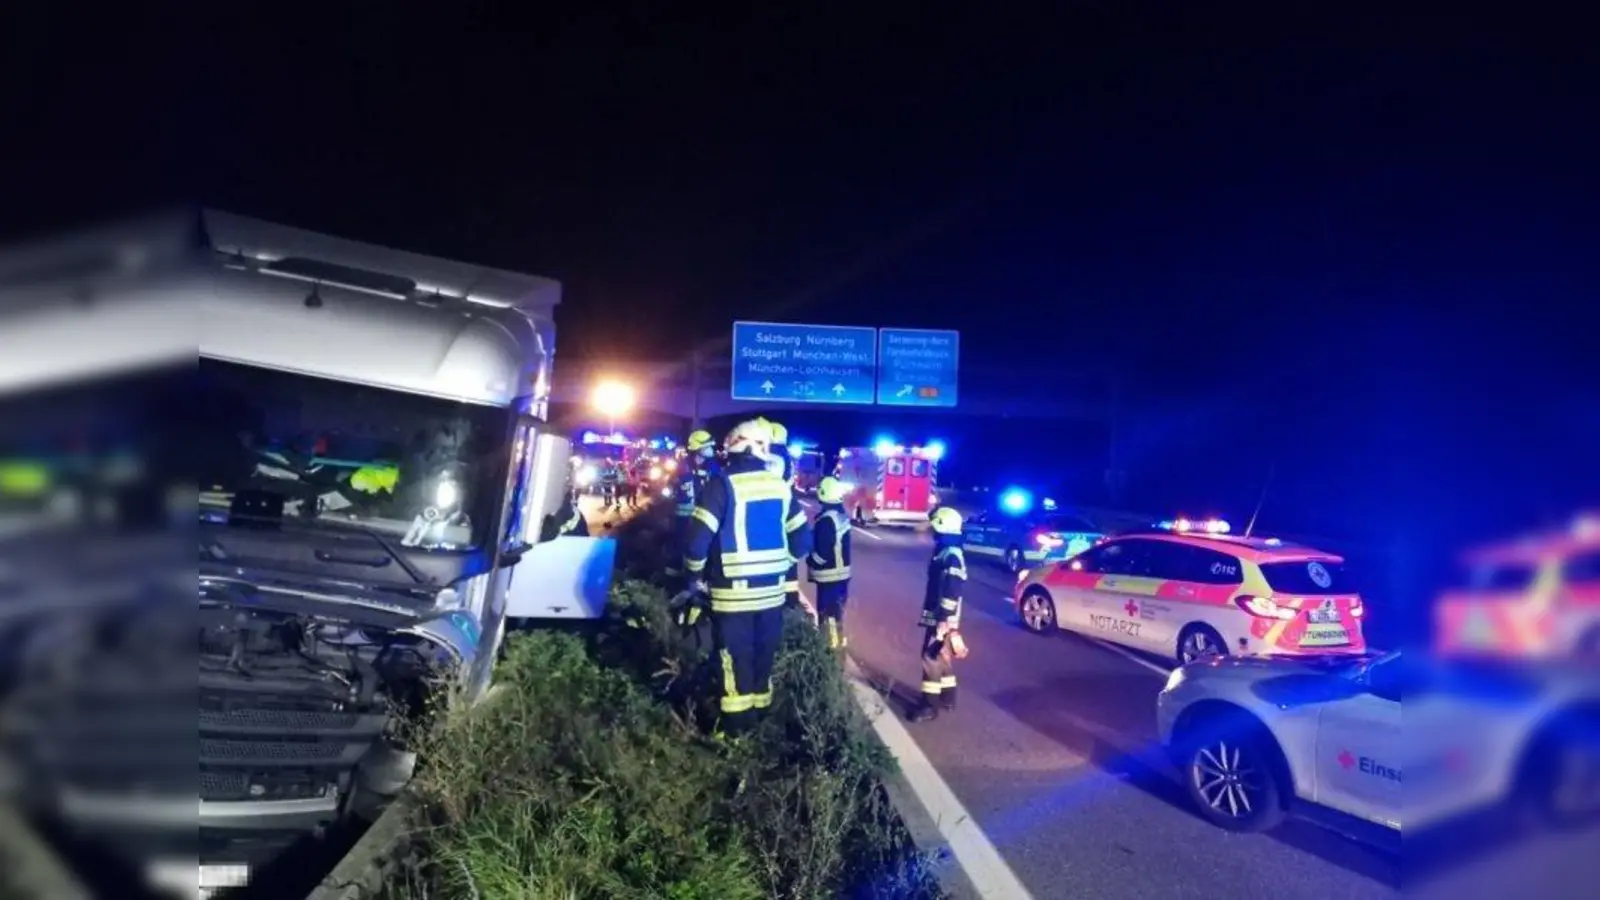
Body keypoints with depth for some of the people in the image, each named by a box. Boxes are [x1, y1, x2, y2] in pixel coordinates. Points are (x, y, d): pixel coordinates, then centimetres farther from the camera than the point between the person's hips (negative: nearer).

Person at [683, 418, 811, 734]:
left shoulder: (722, 484, -12)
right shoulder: (780, 486, 3)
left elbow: (698, 538, -17)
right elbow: (802, 539, 8)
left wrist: (696, 577, -1)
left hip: (733, 593, -4)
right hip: (772, 590, 5)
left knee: (736, 663, 6)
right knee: (763, 658, 17)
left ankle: (738, 730, 16)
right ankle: (759, 718, 32)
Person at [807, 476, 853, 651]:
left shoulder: (826, 519, -23)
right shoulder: (842, 515, 6)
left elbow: (823, 552, -24)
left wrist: (810, 561, -7)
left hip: (829, 574, -10)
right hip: (842, 571, 10)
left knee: (827, 612, -1)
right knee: (837, 609, 21)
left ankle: (831, 644, 5)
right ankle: (839, 640, 32)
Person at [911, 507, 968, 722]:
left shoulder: (951, 556, -21)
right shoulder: (944, 552, 11)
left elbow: (951, 593, -24)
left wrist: (943, 624, -24)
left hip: (942, 619, -10)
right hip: (937, 616, 10)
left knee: (932, 658, -5)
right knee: (942, 658, 18)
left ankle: (930, 705, 3)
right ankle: (947, 698, 30)